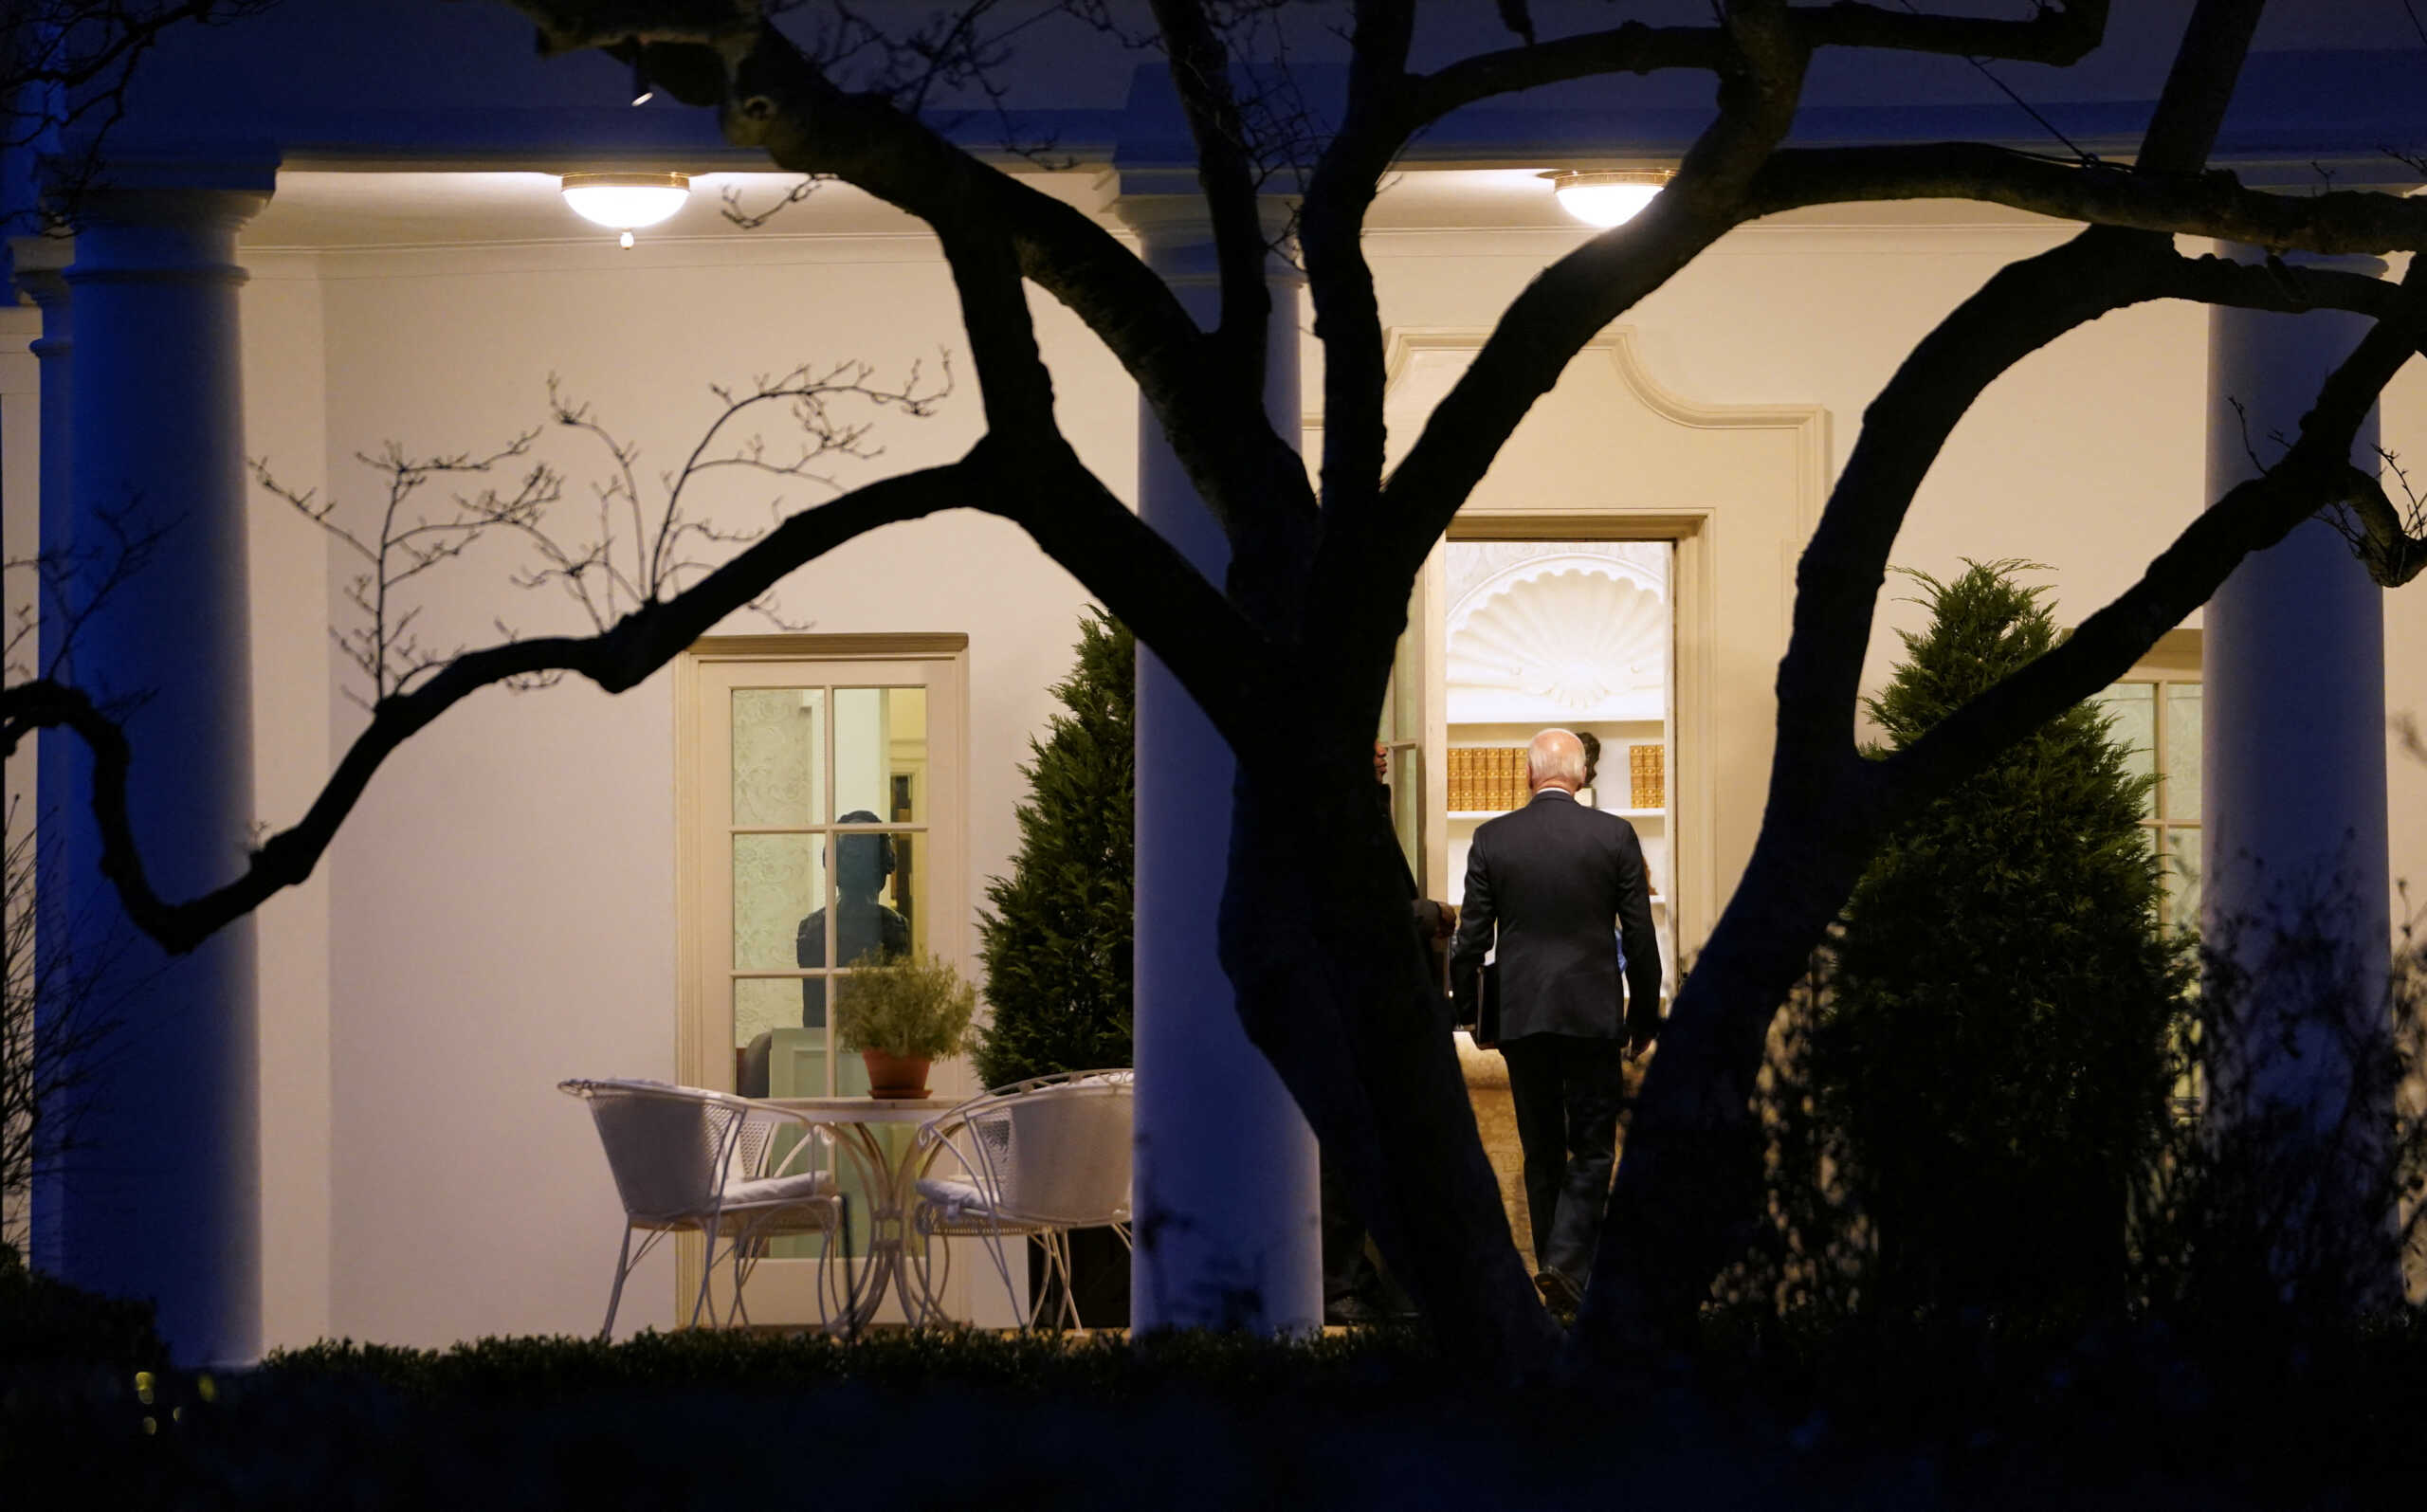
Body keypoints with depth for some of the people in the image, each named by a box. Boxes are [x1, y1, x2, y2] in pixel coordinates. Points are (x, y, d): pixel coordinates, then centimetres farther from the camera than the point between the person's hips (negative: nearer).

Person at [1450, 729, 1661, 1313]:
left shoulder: (1492, 838, -2)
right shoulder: (1615, 836, -3)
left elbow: (1471, 938, 0)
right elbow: (1641, 936, 0)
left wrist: (1465, 1006, 13)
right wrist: (1644, 1016, 10)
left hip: (1521, 1016, 2)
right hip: (1594, 1013, -2)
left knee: (1542, 1152, 12)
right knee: (1592, 1149, 2)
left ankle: (1555, 1266, 17)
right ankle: (1567, 1259, -16)